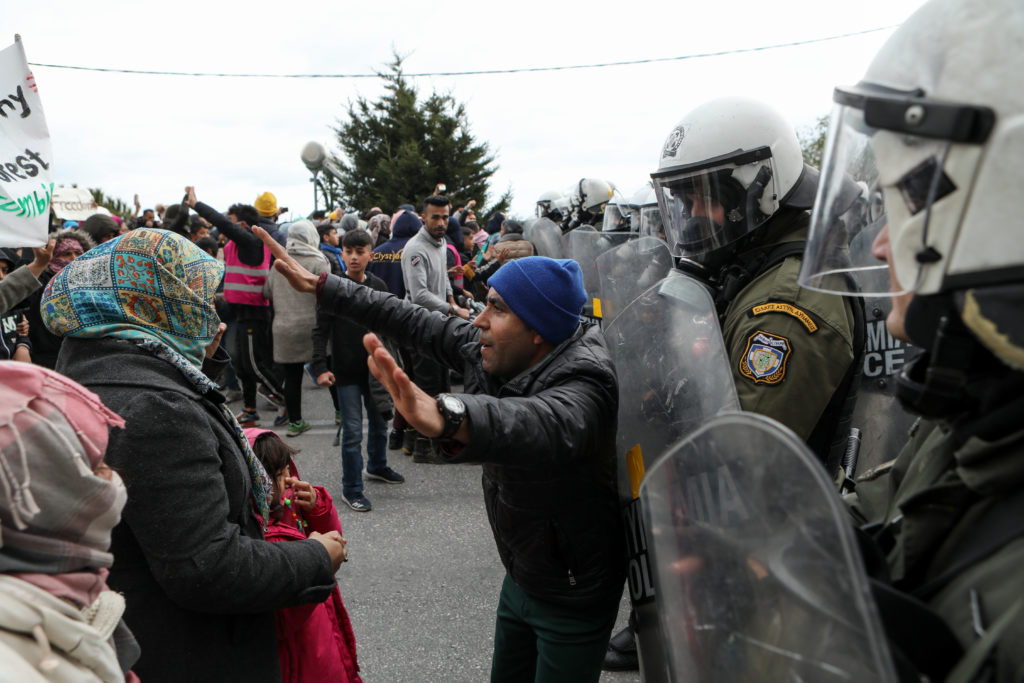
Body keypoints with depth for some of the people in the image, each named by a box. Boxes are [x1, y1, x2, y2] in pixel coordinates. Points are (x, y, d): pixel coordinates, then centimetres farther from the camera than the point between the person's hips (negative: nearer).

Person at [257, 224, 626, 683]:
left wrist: (444, 417, -73)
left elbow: (546, 425, -54)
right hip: (521, 577, 8)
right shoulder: (486, 352, -7)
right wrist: (319, 287, 6)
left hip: (574, 597, -7)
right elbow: (414, 321, 3)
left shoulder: (583, 383, -32)